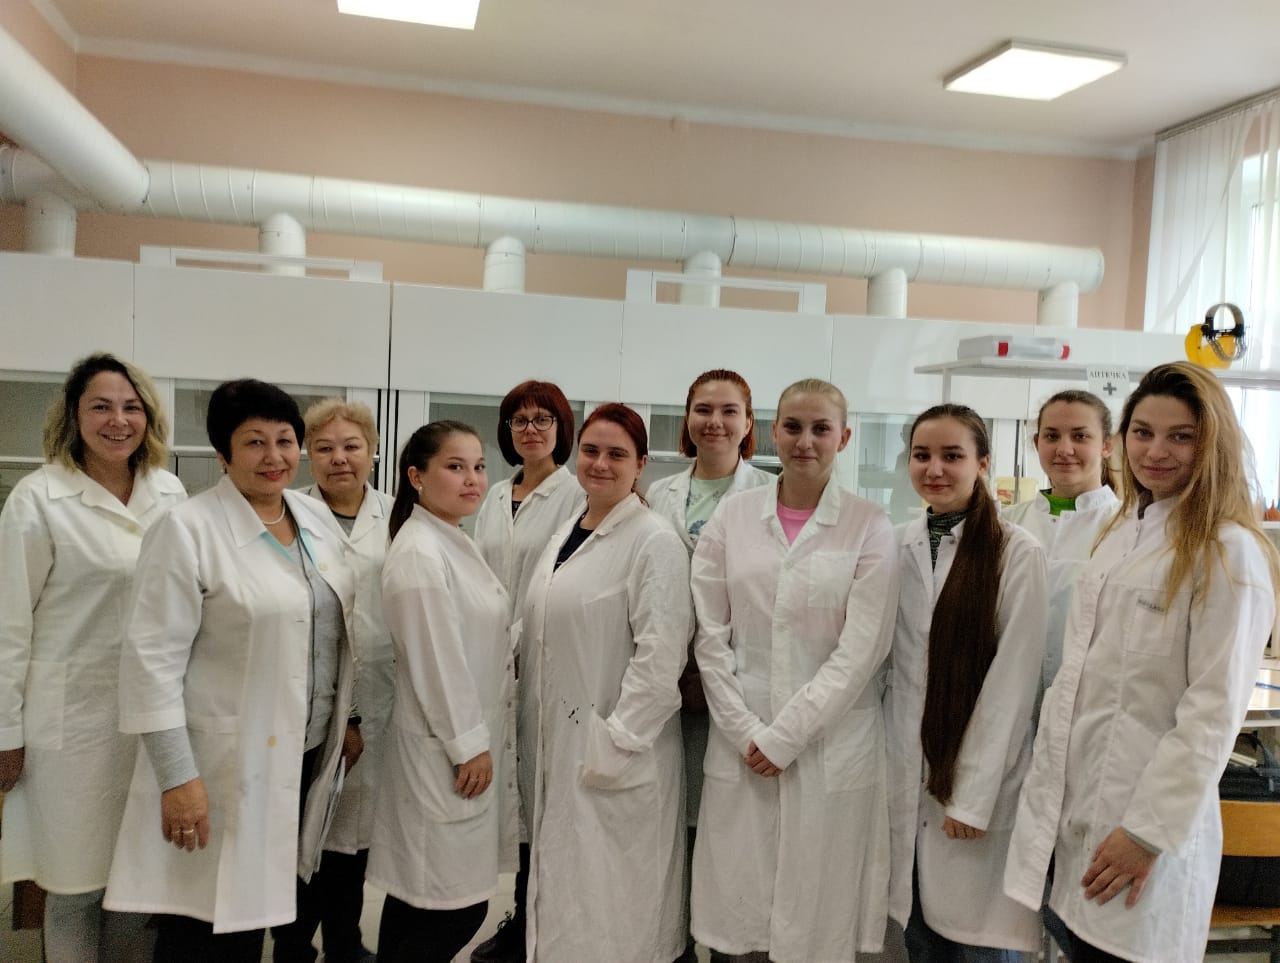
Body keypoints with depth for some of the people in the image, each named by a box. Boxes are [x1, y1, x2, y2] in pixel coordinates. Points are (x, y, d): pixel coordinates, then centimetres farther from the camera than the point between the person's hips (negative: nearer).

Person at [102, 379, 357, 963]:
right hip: (225, 763, -5)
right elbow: (152, 659, -15)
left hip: (309, 754, 6)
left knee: (261, 905, 17)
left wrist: (348, 719, 13)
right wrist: (176, 776, -18)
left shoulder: (318, 517, 6)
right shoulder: (187, 530, -13)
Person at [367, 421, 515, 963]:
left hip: (470, 736, 9)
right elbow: (436, 660, -21)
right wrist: (469, 744, -16)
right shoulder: (420, 554, -19)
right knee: (458, 904, -1)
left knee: (414, 892, 18)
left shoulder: (457, 543, 11)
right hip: (445, 747, -9)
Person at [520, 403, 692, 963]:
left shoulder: (655, 543, -12)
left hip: (614, 758, -7)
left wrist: (614, 744, -19)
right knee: (561, 893, 17)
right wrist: (531, 733, 14)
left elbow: (660, 656, -18)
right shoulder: (565, 537, 11)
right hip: (553, 744, 7)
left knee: (608, 905, 3)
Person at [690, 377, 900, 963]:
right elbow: (710, 635, 2)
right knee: (740, 911, 9)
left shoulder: (869, 527, -3)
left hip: (831, 745, -1)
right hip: (741, 744, 2)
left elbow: (861, 649, -8)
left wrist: (785, 736, -11)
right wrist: (746, 732, -5)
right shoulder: (733, 516, 3)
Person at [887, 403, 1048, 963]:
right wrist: (885, 763, 4)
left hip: (981, 776, -4)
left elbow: (1013, 680, -12)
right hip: (907, 774, 4)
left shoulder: (1016, 553, -10)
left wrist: (975, 796, -13)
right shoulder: (898, 547, 4)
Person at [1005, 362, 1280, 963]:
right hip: (1078, 801, 6)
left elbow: (1214, 711, -15)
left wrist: (1150, 830, -16)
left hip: (1146, 815, -6)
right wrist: (1050, 793, 13)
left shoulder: (1228, 552, -11)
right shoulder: (1122, 534, 9)